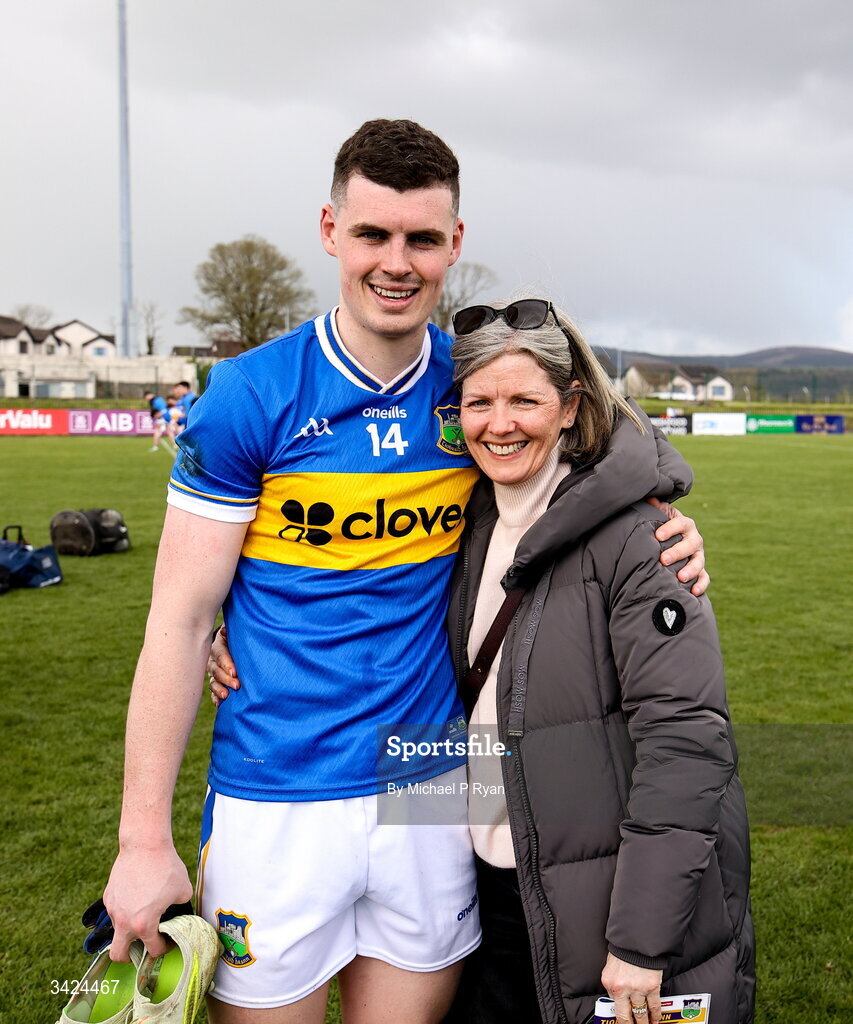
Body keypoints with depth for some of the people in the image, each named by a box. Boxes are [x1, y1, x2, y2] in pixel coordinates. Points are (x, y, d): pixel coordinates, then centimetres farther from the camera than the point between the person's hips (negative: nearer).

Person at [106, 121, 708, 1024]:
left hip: (430, 787, 3)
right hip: (277, 799, -3)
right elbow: (179, 623, -8)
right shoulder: (249, 397, -10)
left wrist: (658, 532, -7)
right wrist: (143, 838, -10)